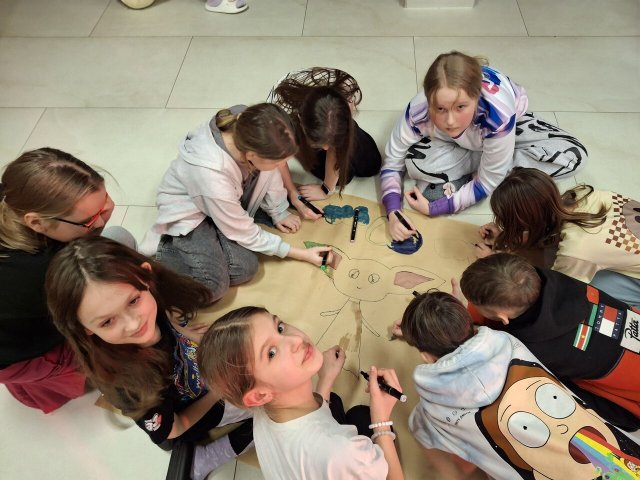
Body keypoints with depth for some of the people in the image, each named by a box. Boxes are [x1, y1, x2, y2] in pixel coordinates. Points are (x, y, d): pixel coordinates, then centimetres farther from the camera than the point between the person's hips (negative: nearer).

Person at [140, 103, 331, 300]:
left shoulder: (249, 127, -29)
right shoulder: (211, 173, -41)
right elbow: (245, 233, -25)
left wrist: (279, 212, 2)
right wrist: (301, 253, -19)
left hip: (231, 197, 6)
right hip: (188, 212, -6)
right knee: (212, 285, -21)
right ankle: (161, 251, 2)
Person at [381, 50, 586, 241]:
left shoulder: (498, 115, -44)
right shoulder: (419, 111, -38)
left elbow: (487, 183, -31)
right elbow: (392, 162, -24)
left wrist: (435, 208, -34)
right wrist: (393, 213, -38)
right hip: (456, 145, 0)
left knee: (574, 156, -21)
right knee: (416, 163, -32)